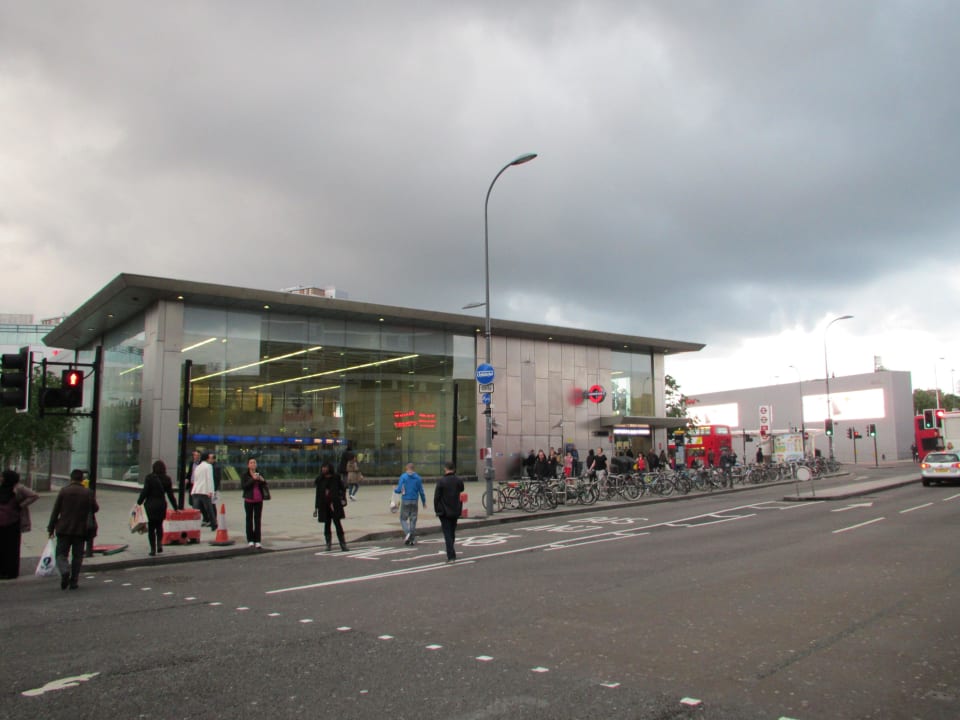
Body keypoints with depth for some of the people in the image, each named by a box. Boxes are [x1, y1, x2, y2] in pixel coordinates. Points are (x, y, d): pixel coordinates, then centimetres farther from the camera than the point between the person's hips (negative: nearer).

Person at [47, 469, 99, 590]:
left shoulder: (63, 491, -4)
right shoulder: (88, 493, -2)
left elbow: (55, 511, -2)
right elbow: (95, 508, 10)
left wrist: (51, 528, 5)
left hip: (64, 529, -1)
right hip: (80, 530, 1)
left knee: (61, 553, 8)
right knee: (77, 556, 9)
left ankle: (65, 571, -19)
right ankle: (74, 581, 7)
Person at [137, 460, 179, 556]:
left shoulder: (149, 478, -8)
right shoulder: (167, 479, 0)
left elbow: (144, 492, -11)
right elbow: (170, 494, 2)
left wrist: (139, 502, -2)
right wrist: (175, 507, 8)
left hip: (150, 505, -2)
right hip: (161, 505, 2)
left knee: (151, 527, 6)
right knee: (159, 525, 19)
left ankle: (153, 549, 5)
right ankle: (159, 544, 0)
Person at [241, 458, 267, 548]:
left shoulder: (259, 474, 10)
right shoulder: (244, 475, 0)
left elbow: (264, 486, 12)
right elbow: (243, 486, -12)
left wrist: (262, 480, -9)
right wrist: (253, 479, -20)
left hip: (259, 500, 3)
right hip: (249, 500, -2)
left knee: (258, 520, 0)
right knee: (249, 519, 3)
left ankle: (257, 541, 0)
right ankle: (250, 541, 9)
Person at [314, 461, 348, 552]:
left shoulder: (336, 478, 0)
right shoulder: (320, 480, 6)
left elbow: (343, 488, 9)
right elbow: (318, 494, 9)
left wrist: (343, 499, -5)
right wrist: (316, 507, 8)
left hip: (335, 504, -2)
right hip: (324, 505, 2)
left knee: (337, 523, -4)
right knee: (327, 524, 7)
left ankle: (343, 544, 1)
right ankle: (328, 544, 17)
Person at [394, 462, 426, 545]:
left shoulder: (403, 477, -5)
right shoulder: (418, 478, 2)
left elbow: (399, 490, -9)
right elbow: (421, 491, 3)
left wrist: (395, 490, 14)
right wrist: (424, 502, 14)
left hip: (405, 501, -2)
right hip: (414, 501, 2)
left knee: (403, 519, 8)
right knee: (413, 519, 8)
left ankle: (407, 533, -17)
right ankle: (412, 539, 7)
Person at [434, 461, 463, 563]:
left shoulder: (441, 481, -12)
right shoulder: (459, 481, 0)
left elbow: (436, 497, -9)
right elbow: (461, 495, 6)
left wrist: (437, 510, -1)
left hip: (444, 512, -4)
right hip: (455, 512, 4)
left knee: (447, 534, -1)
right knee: (452, 533, 17)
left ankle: (451, 556, -8)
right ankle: (451, 554, 28)